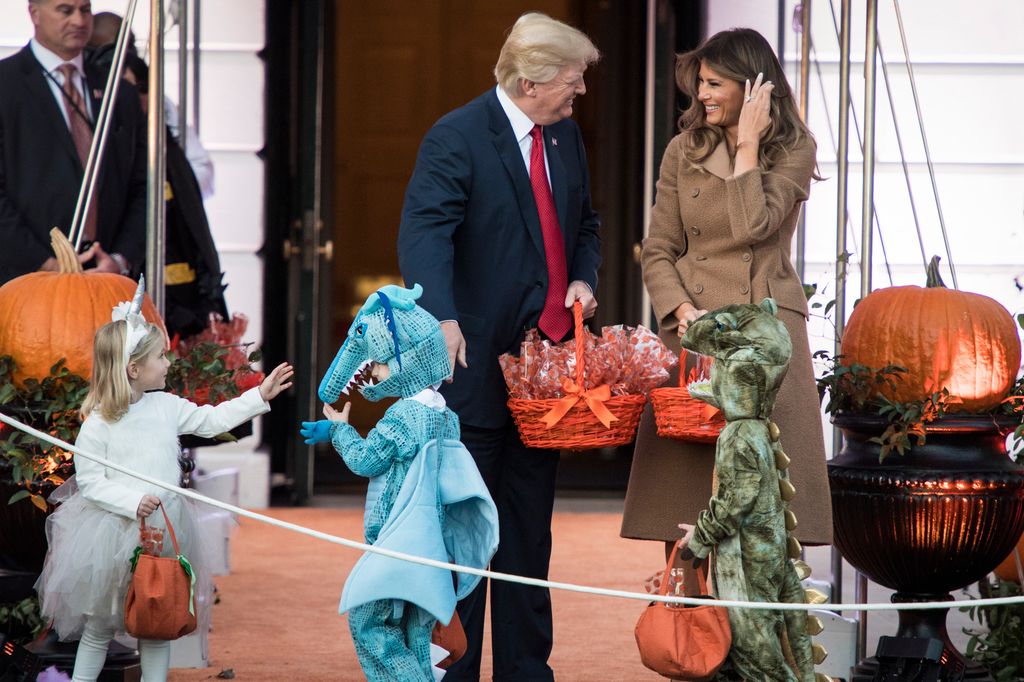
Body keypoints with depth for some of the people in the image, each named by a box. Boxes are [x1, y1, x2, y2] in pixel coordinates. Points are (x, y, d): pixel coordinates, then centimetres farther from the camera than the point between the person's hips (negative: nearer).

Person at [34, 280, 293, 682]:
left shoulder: (166, 407, 2)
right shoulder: (99, 423, -15)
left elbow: (212, 420, 13)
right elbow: (89, 480, -15)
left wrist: (260, 395, 11)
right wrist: (132, 502, -25)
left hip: (163, 534, 5)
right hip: (113, 536, -5)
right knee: (99, 626, 8)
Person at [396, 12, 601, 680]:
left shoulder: (566, 136, 11)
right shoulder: (456, 137, -12)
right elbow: (424, 233, -24)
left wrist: (584, 277, 5)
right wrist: (441, 317, -40)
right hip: (475, 364, -7)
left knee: (529, 531, 13)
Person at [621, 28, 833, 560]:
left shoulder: (793, 149, 2)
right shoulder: (684, 151, 9)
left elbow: (754, 226, -14)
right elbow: (657, 252, 7)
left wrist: (748, 145, -9)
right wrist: (681, 310, -9)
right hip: (693, 326, 2)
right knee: (683, 472, -2)